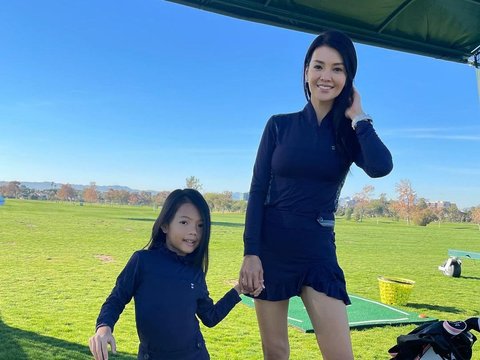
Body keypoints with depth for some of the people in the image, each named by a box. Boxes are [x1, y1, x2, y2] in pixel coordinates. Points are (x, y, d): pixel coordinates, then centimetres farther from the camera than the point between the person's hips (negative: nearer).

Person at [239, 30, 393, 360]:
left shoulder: (350, 133, 2)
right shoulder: (280, 125, 0)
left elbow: (381, 167, -19)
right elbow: (258, 190, -3)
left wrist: (357, 116, -8)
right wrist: (251, 252, -10)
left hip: (318, 251, 1)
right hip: (271, 247, 0)